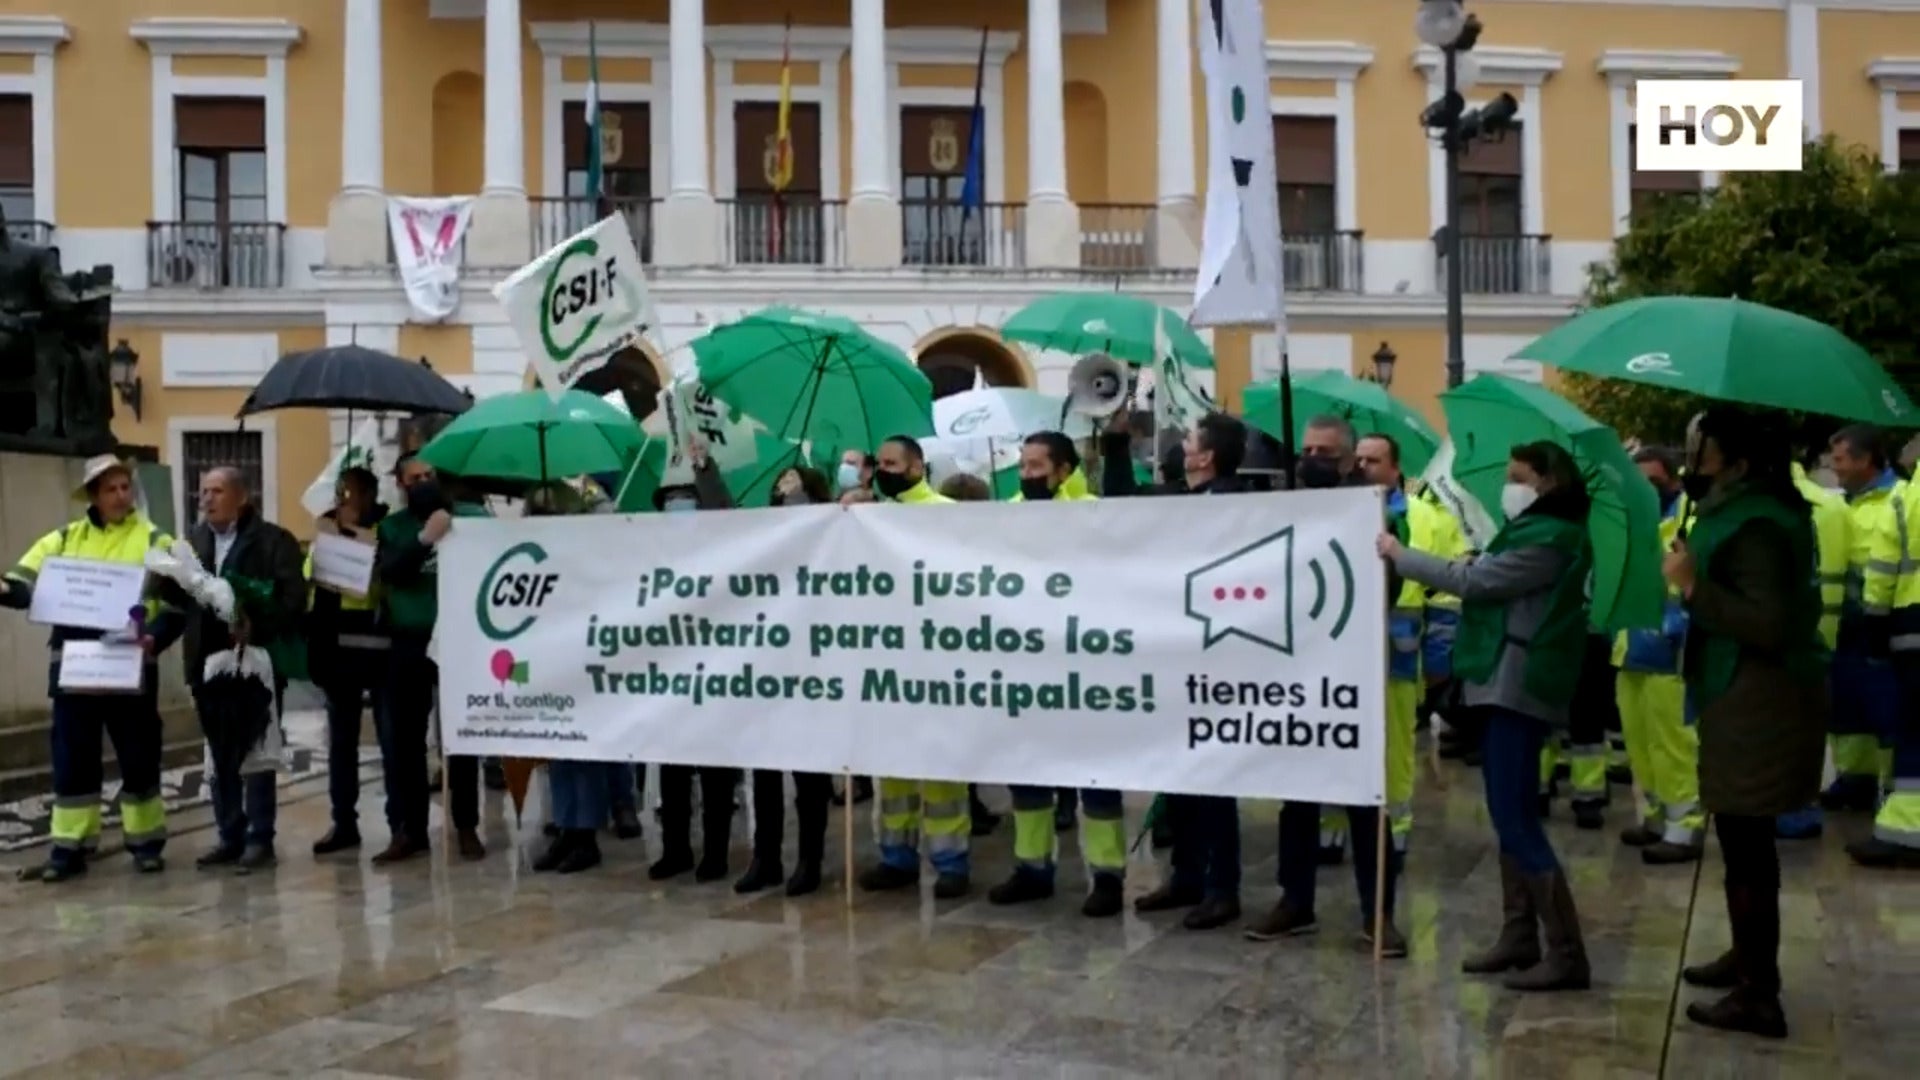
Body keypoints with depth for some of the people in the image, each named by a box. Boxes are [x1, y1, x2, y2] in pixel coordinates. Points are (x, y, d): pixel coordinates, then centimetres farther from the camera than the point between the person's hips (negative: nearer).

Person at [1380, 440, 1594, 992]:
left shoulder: (1551, 538, -14)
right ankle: (1520, 937, 18)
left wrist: (1400, 555, -8)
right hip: (1509, 681, 11)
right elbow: (1489, 583, 15)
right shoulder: (1539, 532, 19)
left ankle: (1567, 954, -6)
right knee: (1511, 815, 12)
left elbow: (1474, 580, -17)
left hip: (1519, 683, -11)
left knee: (1515, 819, -10)